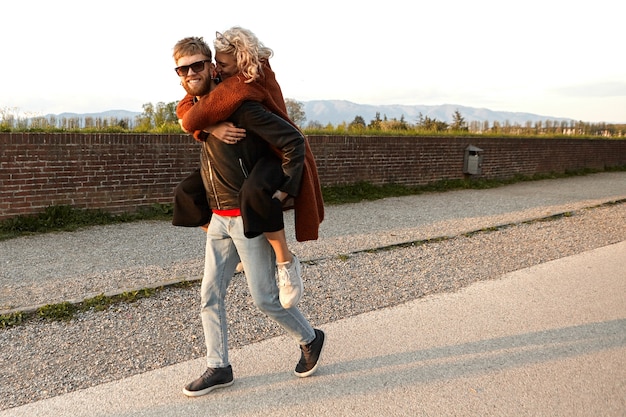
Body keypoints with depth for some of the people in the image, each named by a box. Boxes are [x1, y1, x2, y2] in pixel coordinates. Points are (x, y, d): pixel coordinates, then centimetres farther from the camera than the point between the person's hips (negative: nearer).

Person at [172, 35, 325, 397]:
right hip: (219, 218, 8)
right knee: (210, 295, 9)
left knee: (264, 296, 1)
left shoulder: (238, 106, -17)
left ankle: (310, 339, 27)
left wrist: (285, 189, -19)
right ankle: (219, 368, 23)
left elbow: (293, 140, -21)